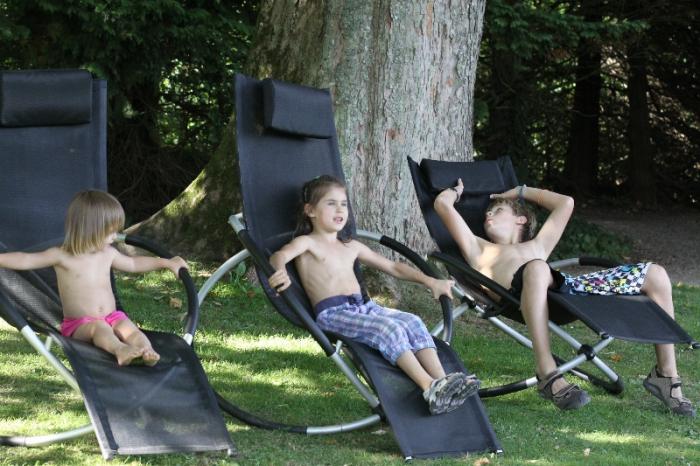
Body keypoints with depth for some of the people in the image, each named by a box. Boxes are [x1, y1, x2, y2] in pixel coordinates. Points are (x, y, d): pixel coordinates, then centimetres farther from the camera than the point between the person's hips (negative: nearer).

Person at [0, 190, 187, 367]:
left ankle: (147, 351, -51)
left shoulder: (108, 254, 10)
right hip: (78, 324, -5)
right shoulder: (61, 256, -7)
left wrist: (166, 263, 28)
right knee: (99, 328, -37)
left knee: (130, 328, -26)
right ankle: (120, 350, -64)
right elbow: (26, 260, -11)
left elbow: (133, 263, 27)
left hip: (111, 317, 5)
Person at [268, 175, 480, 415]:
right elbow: (279, 255, -17)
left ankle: (442, 380, -35)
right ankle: (429, 388, -41)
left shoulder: (351, 247, 26)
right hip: (332, 313, -7)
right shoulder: (307, 243, 5)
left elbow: (391, 266, 31)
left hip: (363, 306, 7)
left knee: (413, 322, -20)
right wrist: (281, 272, -43)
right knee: (390, 328, -31)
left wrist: (429, 281, 21)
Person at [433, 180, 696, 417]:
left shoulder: (536, 246, 44)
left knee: (655, 274, -5)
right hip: (526, 295, -5)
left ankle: (666, 376, -5)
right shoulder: (478, 249, 33)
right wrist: (458, 190, 49)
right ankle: (547, 375, -45)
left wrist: (521, 192, 57)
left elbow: (565, 203, 52)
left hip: (569, 285, 5)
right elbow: (442, 203, 28)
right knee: (536, 268, -44)